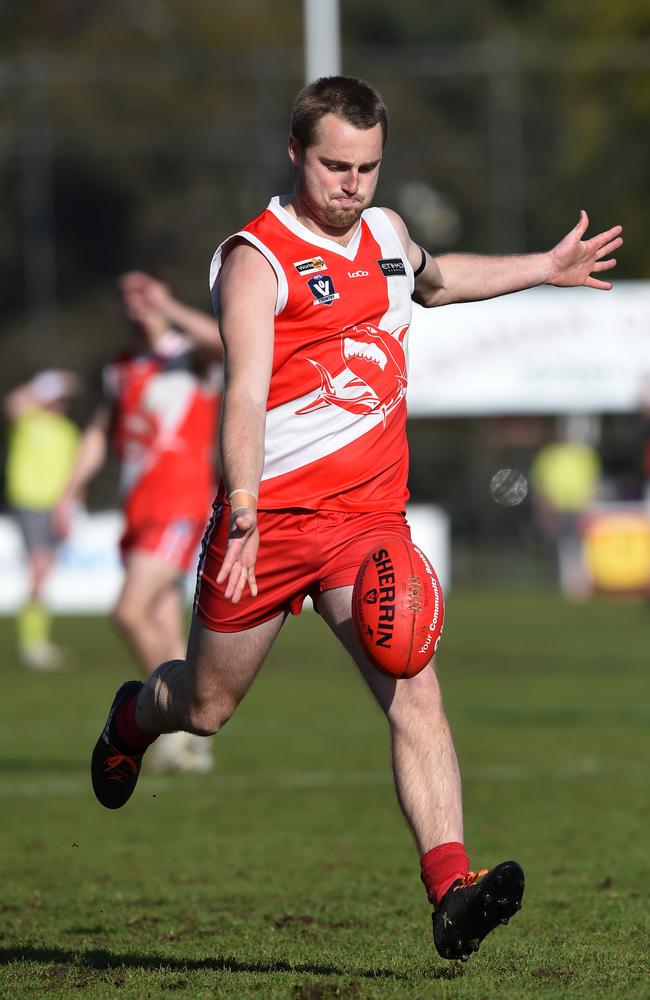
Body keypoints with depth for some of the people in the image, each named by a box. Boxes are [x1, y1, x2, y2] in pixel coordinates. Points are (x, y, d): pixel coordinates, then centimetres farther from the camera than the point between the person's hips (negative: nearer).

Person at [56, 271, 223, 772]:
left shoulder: (190, 356, -3)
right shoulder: (120, 371, 17)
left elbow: (219, 339, -26)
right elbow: (99, 435, 21)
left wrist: (166, 305, -25)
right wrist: (69, 494, 12)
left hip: (180, 509, -7)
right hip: (138, 512, 7)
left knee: (131, 611, -20)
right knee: (167, 635, 6)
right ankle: (192, 743, 12)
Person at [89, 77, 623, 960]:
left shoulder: (385, 232, 12)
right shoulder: (257, 258, -11)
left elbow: (435, 279, 39)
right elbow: (245, 395, -24)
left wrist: (544, 268, 40)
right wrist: (243, 516, -36)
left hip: (370, 515, 4)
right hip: (273, 512, -4)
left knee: (415, 692, -16)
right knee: (207, 705, 12)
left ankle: (451, 893, -26)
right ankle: (133, 719, 49)